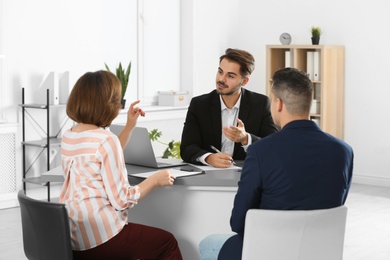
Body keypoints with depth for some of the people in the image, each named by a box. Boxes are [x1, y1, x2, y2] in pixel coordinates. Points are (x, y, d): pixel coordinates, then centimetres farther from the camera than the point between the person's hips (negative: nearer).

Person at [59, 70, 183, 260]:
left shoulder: (68, 137, 7)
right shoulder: (106, 140, -18)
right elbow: (121, 200, -18)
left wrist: (129, 127, 20)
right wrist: (155, 180, -4)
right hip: (98, 239, -9)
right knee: (167, 243, 15)